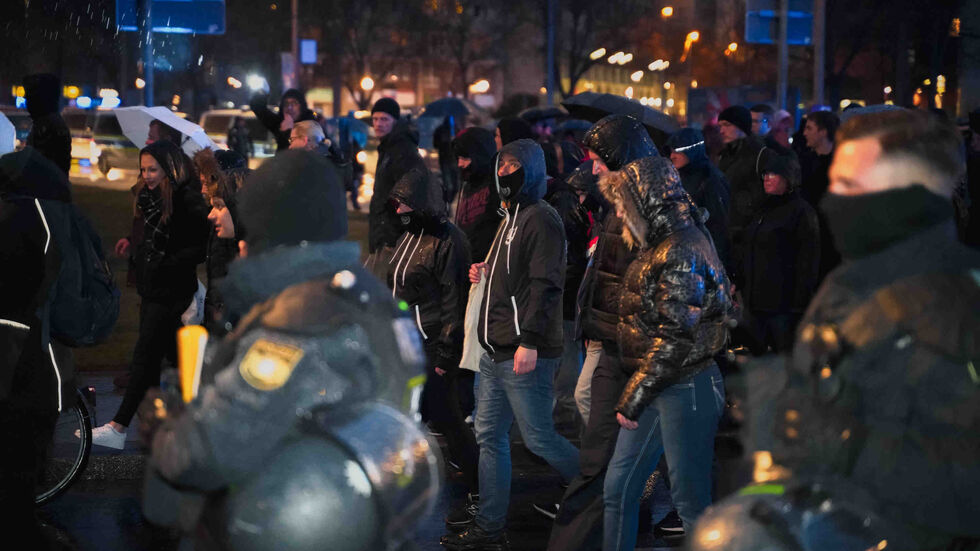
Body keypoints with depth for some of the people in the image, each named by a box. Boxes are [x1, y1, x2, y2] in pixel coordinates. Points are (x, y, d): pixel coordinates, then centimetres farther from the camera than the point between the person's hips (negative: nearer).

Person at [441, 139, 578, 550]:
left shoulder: (541, 219, -12)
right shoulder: (512, 218, 18)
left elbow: (546, 284, -20)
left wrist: (529, 341, -26)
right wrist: (485, 274, 8)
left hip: (526, 355, -10)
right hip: (496, 352, 10)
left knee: (538, 439, -3)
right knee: (489, 436, 8)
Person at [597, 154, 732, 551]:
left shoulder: (683, 253, -17)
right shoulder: (657, 247, 13)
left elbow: (675, 337, -21)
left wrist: (634, 397, -17)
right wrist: (633, 394, 12)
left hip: (685, 391, -10)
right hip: (654, 391, 10)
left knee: (691, 501, -1)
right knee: (617, 489, 11)